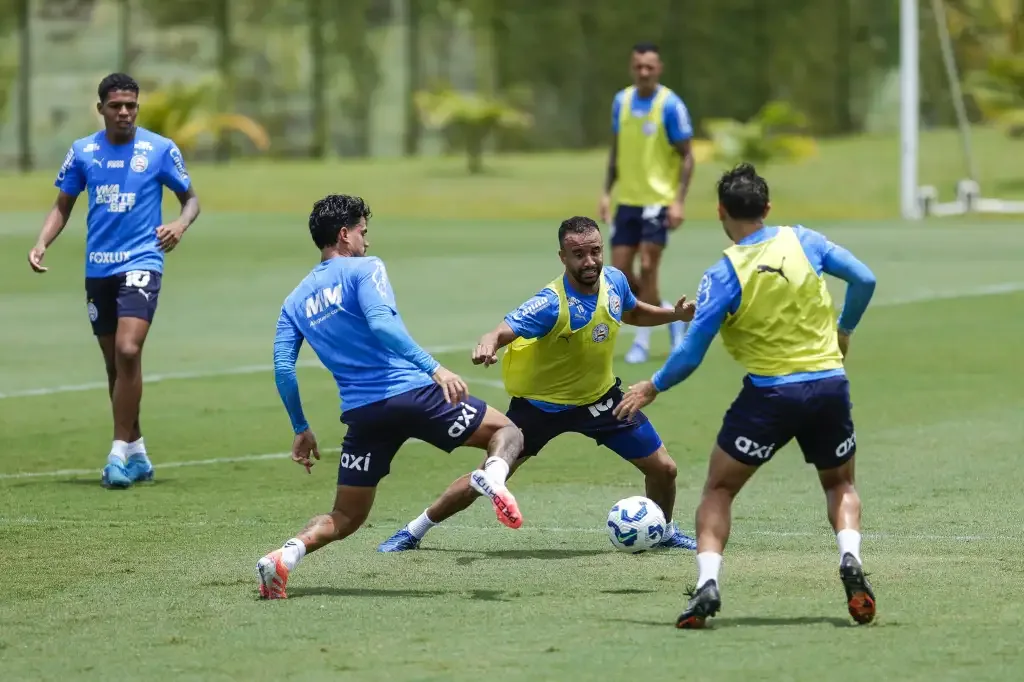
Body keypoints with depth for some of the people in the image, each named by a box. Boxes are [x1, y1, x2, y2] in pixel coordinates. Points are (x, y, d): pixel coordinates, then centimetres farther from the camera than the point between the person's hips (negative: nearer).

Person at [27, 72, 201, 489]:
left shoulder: (160, 149, -2)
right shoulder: (82, 152, 5)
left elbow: (190, 197, 8)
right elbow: (62, 206, 13)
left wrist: (181, 224, -14)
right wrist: (42, 244, -4)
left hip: (141, 262, -4)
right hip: (98, 267, 4)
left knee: (127, 351, -21)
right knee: (114, 362, 10)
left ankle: (119, 452, -15)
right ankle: (136, 452, 22)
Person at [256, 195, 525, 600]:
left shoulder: (296, 301, 17)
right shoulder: (363, 269, 1)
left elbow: (282, 367, 13)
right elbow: (381, 324, -17)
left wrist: (301, 429, 21)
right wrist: (434, 368, -22)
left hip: (362, 412, 5)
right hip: (411, 392, -4)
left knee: (345, 519, 17)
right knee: (507, 432, 10)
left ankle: (286, 555, -13)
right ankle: (492, 477, -27)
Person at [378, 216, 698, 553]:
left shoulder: (614, 280, -13)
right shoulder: (552, 304, -31)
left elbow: (632, 312, 12)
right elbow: (503, 331, -44)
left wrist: (675, 314, -2)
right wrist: (487, 345, -67)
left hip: (600, 396, 5)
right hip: (541, 403, -5)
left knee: (663, 469, 4)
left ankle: (665, 532, 36)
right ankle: (413, 532, 14)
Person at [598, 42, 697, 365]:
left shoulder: (670, 106, -10)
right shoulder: (621, 101, 6)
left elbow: (687, 156, -8)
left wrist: (679, 200, -17)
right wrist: (607, 192, 8)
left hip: (658, 199, -6)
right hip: (627, 199, 6)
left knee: (647, 267, -9)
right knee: (621, 270, 3)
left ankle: (642, 340, 0)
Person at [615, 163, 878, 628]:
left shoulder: (723, 276, -9)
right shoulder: (804, 242, 0)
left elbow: (691, 352, -8)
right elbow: (864, 280, 2)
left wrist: (651, 389, 8)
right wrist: (844, 330, 20)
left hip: (769, 393, -3)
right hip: (829, 382, 3)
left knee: (718, 490, 11)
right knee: (840, 484, 24)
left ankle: (708, 582, -8)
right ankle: (850, 559, -4)